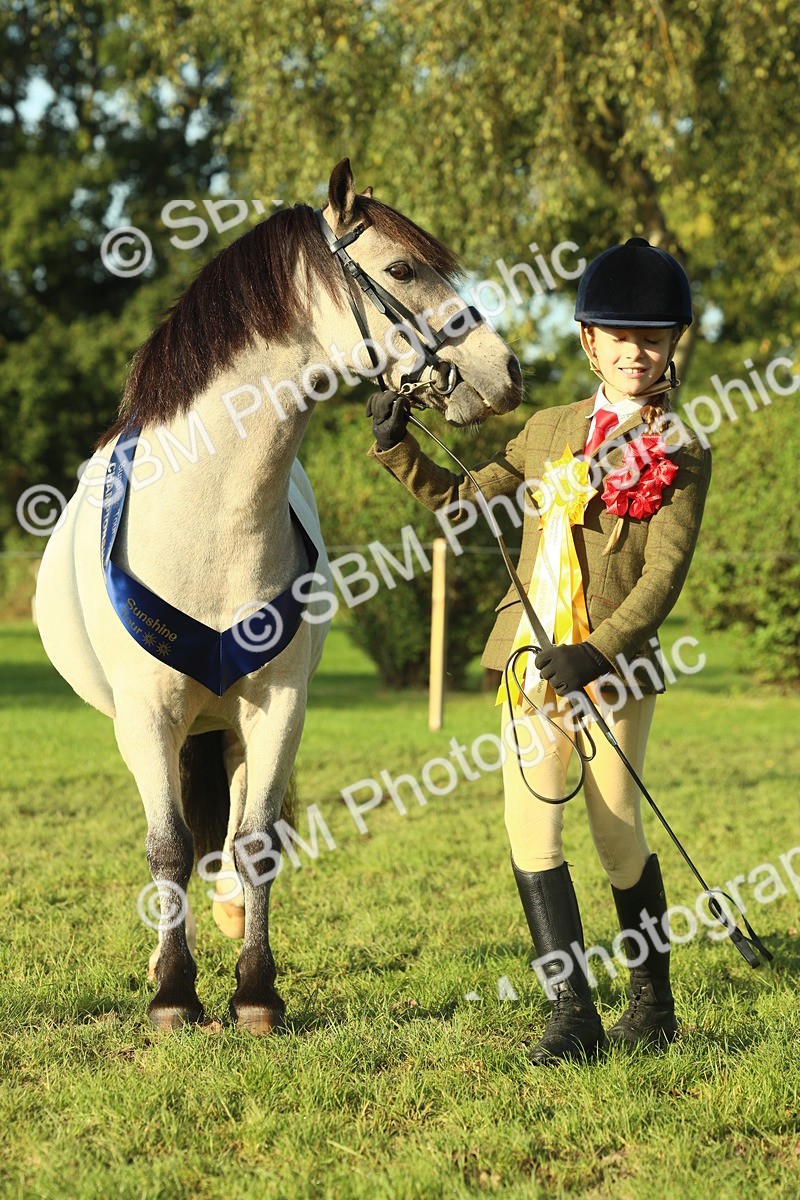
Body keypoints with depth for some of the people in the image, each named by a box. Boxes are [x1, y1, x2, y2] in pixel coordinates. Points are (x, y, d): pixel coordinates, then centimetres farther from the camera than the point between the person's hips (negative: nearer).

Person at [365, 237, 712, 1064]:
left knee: (618, 834, 2)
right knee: (531, 825, -6)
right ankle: (572, 1011, -1)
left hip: (614, 663, -4)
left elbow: (662, 577, -10)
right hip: (534, 654, 4)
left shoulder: (681, 456, -2)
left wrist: (599, 653, -22)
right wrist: (397, 445, 8)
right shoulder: (551, 431, 13)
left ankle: (652, 1002, 23)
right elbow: (463, 500, 21)